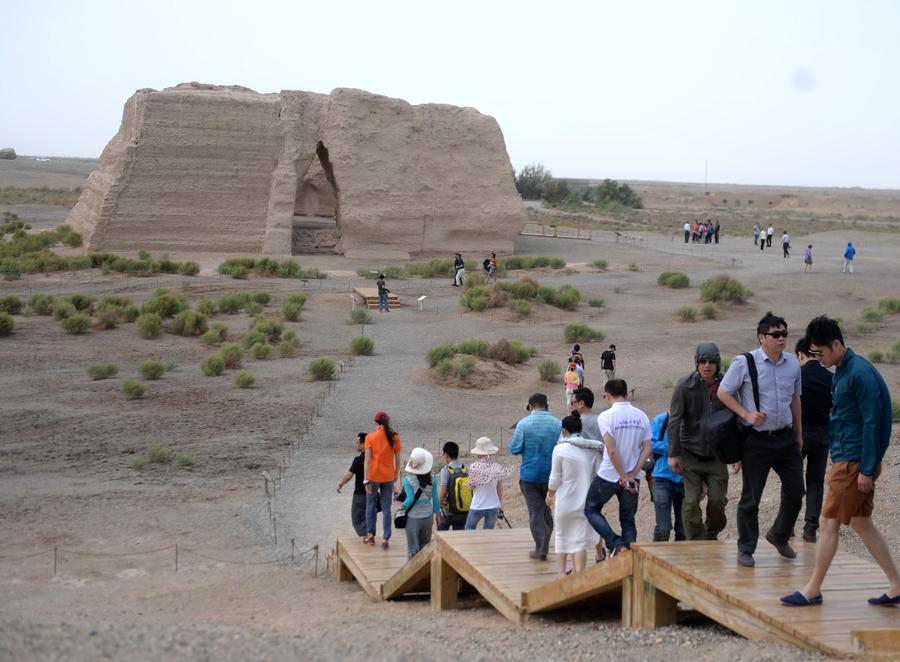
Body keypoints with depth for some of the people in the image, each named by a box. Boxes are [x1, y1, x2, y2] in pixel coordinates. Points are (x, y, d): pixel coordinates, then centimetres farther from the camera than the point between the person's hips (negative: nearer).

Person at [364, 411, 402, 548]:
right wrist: (396, 476, 15)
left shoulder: (370, 437, -8)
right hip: (388, 476, 1)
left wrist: (366, 479, -11)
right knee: (386, 508, 7)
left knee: (371, 504, 17)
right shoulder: (394, 437, -3)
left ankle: (370, 534, 16)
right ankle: (385, 538, 3)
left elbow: (367, 459, -12)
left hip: (373, 475, -1)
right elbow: (397, 459, 1)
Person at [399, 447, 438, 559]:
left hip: (414, 517, -3)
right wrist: (437, 512, 11)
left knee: (413, 548, 9)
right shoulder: (430, 478, -6)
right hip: (428, 515, 4)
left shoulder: (408, 480, -17)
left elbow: (410, 499, -17)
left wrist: (403, 507, 3)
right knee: (425, 546, 18)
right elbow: (435, 497, -1)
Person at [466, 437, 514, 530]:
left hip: (477, 506, -2)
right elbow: (500, 488, 3)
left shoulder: (474, 467, -13)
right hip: (494, 506, 2)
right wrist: (501, 503, 13)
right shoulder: (497, 467, -5)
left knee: (469, 528, 20)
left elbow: (470, 486, -5)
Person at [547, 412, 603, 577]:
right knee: (580, 540, 5)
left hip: (564, 501, -1)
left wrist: (550, 495, 11)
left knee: (562, 536, 19)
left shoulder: (560, 449, -12)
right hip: (585, 502, 2)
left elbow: (555, 479, -7)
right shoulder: (593, 449, -3)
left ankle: (562, 573, 24)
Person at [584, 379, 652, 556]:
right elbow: (647, 449, -2)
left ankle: (615, 543, -4)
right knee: (628, 520, 15)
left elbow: (612, 451, -19)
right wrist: (632, 474, -5)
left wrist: (623, 477, -12)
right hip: (633, 477, 4)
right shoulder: (641, 416, 1)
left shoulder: (606, 417, -13)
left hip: (608, 475, -4)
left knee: (591, 509, 13)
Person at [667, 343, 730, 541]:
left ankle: (711, 535, 24)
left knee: (717, 499, -1)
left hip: (716, 454, 2)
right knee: (691, 502, -5)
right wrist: (673, 453, -9)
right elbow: (674, 420, -5)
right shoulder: (685, 385, -7)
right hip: (691, 452, -2)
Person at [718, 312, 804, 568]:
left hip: (786, 438, 5)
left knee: (795, 492, 10)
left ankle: (779, 536, 34)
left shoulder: (793, 363, 5)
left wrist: (799, 433, 20)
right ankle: (746, 549, 16)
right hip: (757, 440, -5)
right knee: (750, 498, 2)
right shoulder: (744, 363, -10)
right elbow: (723, 393, -2)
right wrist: (746, 415, -12)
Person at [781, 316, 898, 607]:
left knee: (828, 523, -3)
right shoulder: (841, 372, 13)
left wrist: (866, 470, -19)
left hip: (854, 462, -10)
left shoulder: (860, 373, -17)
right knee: (861, 523, 12)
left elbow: (872, 423, -19)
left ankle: (813, 590, 6)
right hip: (845, 459, 10)